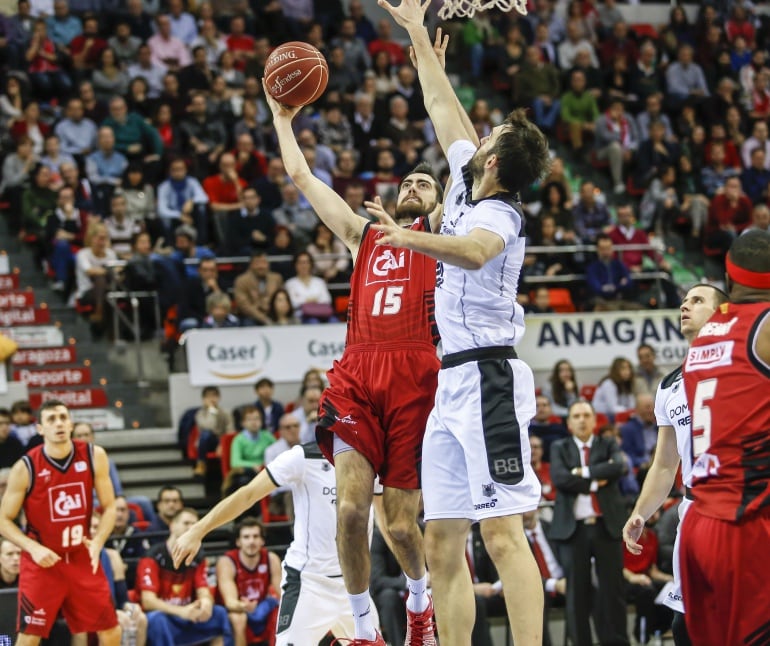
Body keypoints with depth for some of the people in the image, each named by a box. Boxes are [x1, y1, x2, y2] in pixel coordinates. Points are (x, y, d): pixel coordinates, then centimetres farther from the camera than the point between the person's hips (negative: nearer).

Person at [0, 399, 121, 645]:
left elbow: (109, 507, 2)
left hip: (83, 558, 3)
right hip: (42, 561, -3)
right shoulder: (25, 468, -12)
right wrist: (33, 548, -21)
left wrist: (98, 542, -16)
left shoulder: (94, 456, -4)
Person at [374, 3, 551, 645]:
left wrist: (414, 240, -50)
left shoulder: (498, 214, -10)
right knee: (443, 544, 5)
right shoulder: (467, 184, 15)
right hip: (453, 383, 9)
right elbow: (443, 105, 27)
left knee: (503, 532, -17)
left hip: (487, 380, -9)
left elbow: (474, 252, -35)